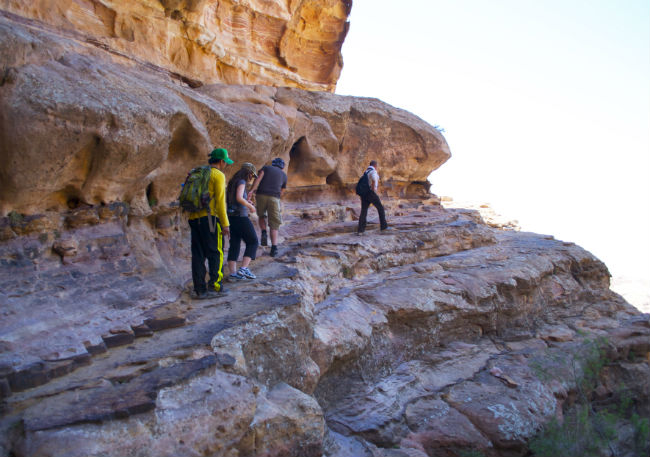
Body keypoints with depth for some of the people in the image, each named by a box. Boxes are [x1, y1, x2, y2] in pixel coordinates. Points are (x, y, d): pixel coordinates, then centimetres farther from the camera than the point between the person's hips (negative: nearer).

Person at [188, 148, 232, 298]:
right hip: (209, 218, -7)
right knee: (216, 252, 3)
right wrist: (225, 224, -10)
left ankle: (200, 289, 7)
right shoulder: (218, 175, -4)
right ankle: (214, 283, -1)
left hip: (194, 218, 7)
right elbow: (220, 201, -12)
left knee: (198, 254, 6)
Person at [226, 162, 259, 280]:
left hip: (230, 216, 8)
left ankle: (233, 272, 6)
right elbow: (239, 198, -24)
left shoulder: (232, 182, 16)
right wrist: (250, 206, -10)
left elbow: (227, 199, 20)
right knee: (253, 242, 3)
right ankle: (243, 268, -6)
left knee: (234, 244, 8)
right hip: (240, 216, -8)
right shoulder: (241, 182, -9)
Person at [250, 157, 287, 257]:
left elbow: (259, 177, -2)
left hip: (261, 195, 0)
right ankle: (274, 248, -7)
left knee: (262, 216, 27)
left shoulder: (266, 167, 19)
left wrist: (252, 190, -13)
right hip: (274, 198, 0)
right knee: (274, 225, 7)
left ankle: (264, 233, 2)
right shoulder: (284, 175, 23)